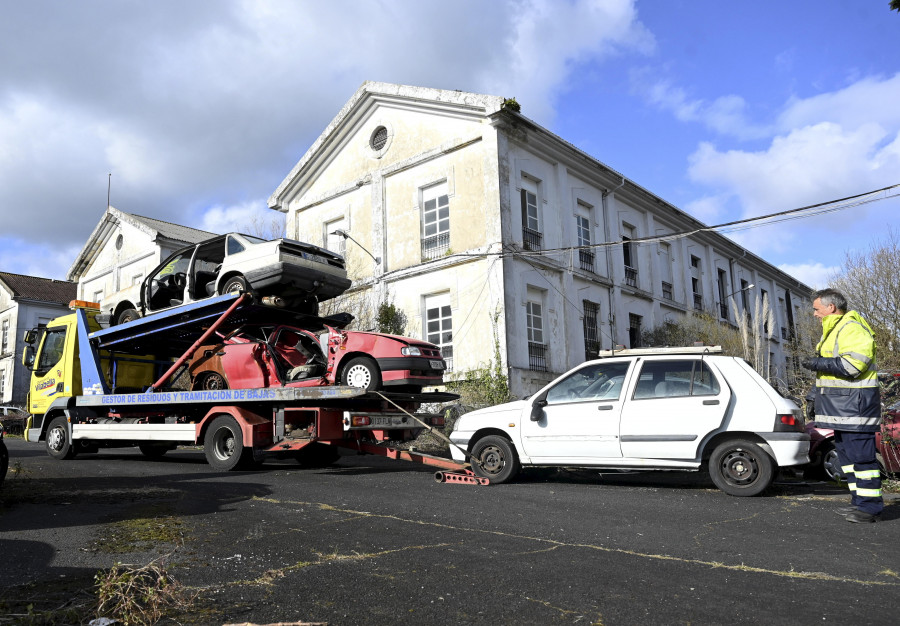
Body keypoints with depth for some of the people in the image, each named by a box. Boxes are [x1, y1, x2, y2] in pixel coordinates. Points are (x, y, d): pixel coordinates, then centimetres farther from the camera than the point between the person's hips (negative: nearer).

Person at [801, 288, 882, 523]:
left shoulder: (851, 328, -13)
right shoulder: (833, 329, 21)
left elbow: (852, 364, -23)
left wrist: (819, 363, -16)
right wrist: (817, 363, 11)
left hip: (854, 402, -11)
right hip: (841, 405, 11)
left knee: (860, 455, -8)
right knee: (847, 453, 14)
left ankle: (870, 506, -3)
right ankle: (859, 501, 22)